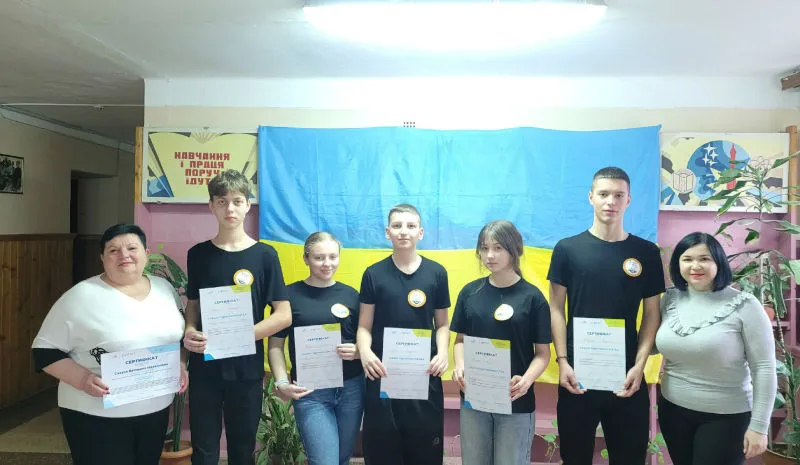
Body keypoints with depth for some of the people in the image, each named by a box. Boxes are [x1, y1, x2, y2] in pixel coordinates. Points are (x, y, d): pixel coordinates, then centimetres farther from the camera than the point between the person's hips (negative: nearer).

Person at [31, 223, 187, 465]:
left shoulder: (164, 288, 3)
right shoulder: (81, 296, -11)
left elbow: (180, 336, 14)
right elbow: (45, 350, -7)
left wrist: (181, 365, -3)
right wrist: (82, 379, -21)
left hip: (156, 411, 5)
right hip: (96, 416, -4)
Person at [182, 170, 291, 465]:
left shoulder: (264, 255, -5)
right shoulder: (198, 254, 3)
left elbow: (284, 315, -7)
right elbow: (192, 305, 12)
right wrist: (190, 332, -9)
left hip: (246, 369, -1)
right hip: (204, 368, 2)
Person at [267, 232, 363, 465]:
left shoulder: (351, 295, 5)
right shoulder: (290, 295, -3)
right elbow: (275, 345, -1)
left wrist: (357, 351, -11)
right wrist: (282, 382, -12)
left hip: (351, 389, 3)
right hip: (310, 392, -3)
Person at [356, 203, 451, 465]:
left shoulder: (436, 273, 3)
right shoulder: (374, 274, 1)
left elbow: (442, 323, 7)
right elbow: (365, 326, 1)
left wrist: (443, 352, -11)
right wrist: (364, 351, -18)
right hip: (383, 375, 0)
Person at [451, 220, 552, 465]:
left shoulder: (532, 296, -7)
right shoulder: (470, 292, 1)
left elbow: (543, 353, -5)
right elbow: (460, 339, 8)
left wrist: (526, 380, -23)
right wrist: (460, 366, -11)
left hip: (516, 401, -3)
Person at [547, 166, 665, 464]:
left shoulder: (646, 252, 2)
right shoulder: (568, 249, -1)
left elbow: (652, 313, 4)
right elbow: (556, 308, -1)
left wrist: (640, 364, -6)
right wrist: (562, 360, -9)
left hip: (626, 373, 1)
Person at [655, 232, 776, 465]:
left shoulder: (744, 305, -13)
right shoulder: (669, 300, -2)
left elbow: (764, 368, -11)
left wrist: (759, 426, -10)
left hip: (726, 417, -4)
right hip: (673, 410, 4)